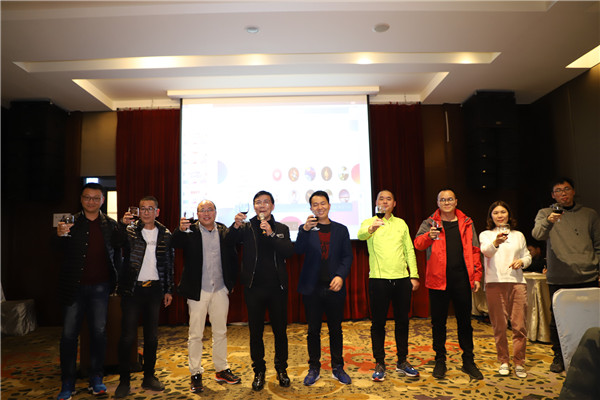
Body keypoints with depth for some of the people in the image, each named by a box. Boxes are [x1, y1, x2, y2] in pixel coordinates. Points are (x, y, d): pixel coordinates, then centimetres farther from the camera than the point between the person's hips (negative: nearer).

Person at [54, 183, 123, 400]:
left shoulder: (110, 224, 3)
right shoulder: (71, 221, 0)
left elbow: (117, 251, 5)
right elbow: (62, 248, -5)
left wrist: (116, 280, -5)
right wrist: (60, 235, -27)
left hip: (100, 286, 1)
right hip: (74, 286, -1)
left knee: (99, 332, 10)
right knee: (69, 334, 5)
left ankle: (96, 379, 24)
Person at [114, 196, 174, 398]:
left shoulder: (165, 234, 6)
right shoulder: (130, 231, 1)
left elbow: (169, 263, 10)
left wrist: (168, 290, 8)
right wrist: (122, 224, -29)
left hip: (154, 289, 2)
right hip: (132, 289, -2)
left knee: (152, 336, 11)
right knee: (128, 336, 1)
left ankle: (149, 377, 24)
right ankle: (124, 381, 16)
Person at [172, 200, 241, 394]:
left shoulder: (224, 231, 4)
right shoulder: (190, 231, -4)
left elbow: (233, 257, 6)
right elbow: (175, 244, -23)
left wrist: (231, 283, 2)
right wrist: (180, 230, -42)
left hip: (220, 290, 3)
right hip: (198, 290, -2)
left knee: (220, 332, 15)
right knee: (195, 334, 6)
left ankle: (222, 370, 30)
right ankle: (196, 374, 21)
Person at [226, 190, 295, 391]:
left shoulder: (282, 228, 6)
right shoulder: (247, 227, 3)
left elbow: (289, 252, -8)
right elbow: (228, 241, -12)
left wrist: (271, 234, -18)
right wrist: (236, 226, -30)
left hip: (277, 286, 1)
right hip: (254, 288, -1)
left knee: (280, 329, 10)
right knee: (255, 331, 9)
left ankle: (281, 369, 29)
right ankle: (259, 371, 26)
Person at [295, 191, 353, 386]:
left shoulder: (341, 229, 8)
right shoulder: (305, 229, 5)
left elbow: (347, 256, 5)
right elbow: (298, 250, -11)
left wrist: (340, 276, -11)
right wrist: (305, 229, -25)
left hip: (334, 288, 1)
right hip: (312, 288, -1)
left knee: (335, 329, 10)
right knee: (313, 330, 9)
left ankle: (338, 368, 26)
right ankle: (314, 368, 23)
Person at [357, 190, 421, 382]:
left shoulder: (401, 224, 14)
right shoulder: (369, 223, 2)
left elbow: (409, 251, 13)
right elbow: (360, 234, -22)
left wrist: (414, 275, 6)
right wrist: (372, 227, -44)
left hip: (402, 279, 3)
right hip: (379, 279, -3)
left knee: (402, 321, 11)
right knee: (378, 322, 3)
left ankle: (402, 361, 26)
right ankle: (379, 364, 16)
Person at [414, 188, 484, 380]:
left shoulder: (466, 223, 11)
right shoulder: (430, 223, 3)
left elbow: (474, 251, 11)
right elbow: (418, 243, -13)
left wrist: (476, 276, 5)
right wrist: (429, 236, -35)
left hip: (462, 278, 2)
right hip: (438, 279, -1)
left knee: (465, 320, 10)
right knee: (438, 321, 6)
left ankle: (468, 361, 23)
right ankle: (440, 361, 20)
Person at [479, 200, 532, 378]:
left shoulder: (519, 235, 16)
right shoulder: (485, 235, 7)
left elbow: (527, 256, 22)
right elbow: (486, 251, -14)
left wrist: (522, 261, -2)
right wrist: (496, 243, -36)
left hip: (517, 282, 2)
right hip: (495, 283, -2)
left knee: (519, 325, 0)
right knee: (499, 326, 3)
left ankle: (519, 363, 14)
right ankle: (503, 362, 16)